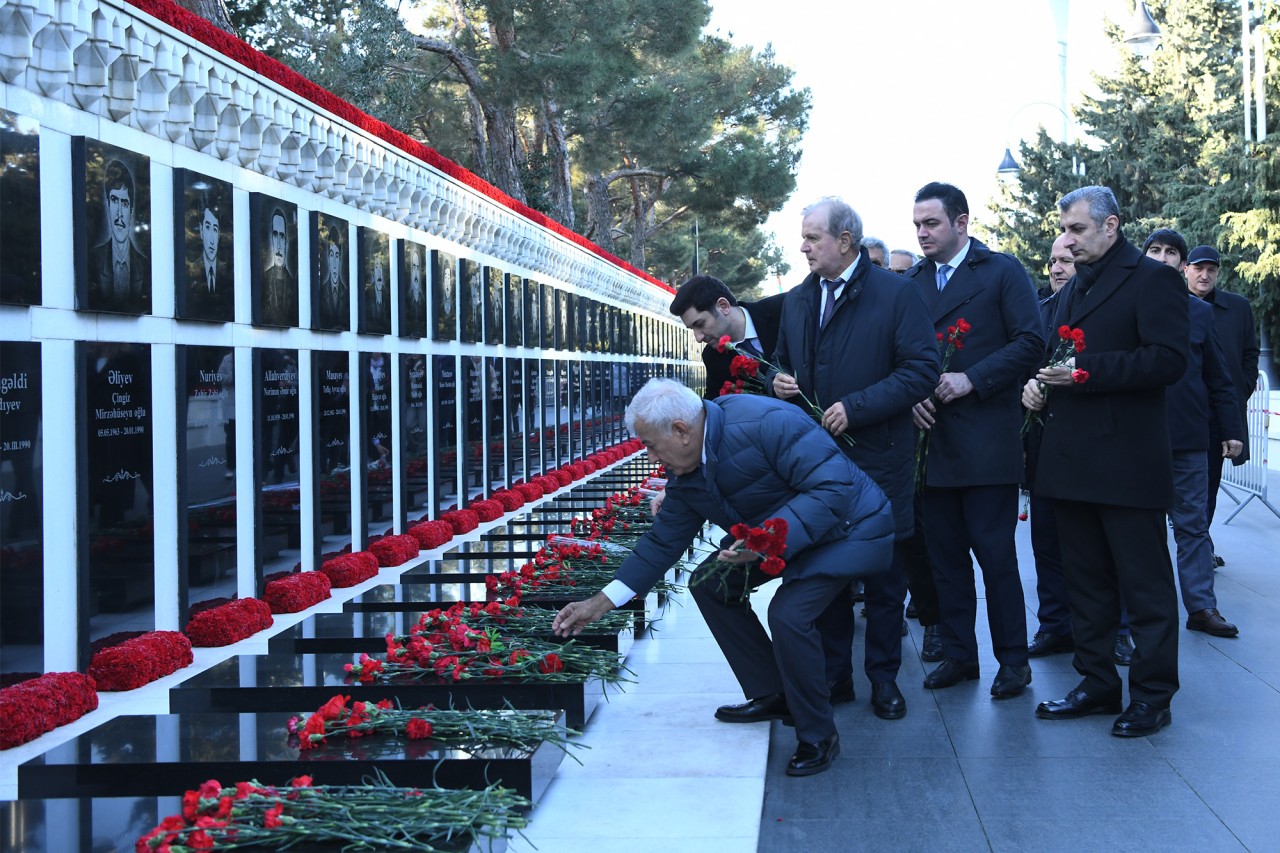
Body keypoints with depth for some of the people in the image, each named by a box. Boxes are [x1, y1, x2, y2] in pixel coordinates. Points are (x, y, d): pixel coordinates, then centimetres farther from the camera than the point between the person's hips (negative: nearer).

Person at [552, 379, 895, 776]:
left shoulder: (766, 422, -30)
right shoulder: (685, 475, -3)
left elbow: (833, 487, -32)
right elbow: (663, 542, 6)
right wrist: (600, 604, 4)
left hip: (845, 524, -9)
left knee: (788, 613, -27)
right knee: (711, 584, 4)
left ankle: (818, 736, -6)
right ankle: (771, 695, 16)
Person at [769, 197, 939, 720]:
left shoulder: (895, 294, -7)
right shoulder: (797, 300, 12)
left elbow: (921, 368, -13)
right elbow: (782, 362, 24)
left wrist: (857, 407, -19)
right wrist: (778, 381, -1)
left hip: (877, 460, -5)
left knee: (884, 576, 5)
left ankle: (884, 678, 15)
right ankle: (834, 674, 21)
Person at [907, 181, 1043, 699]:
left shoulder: (1003, 272, -1)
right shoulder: (912, 282, 14)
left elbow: (1031, 342, -9)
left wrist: (971, 379, -16)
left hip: (987, 440, -5)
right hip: (933, 439, 5)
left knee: (996, 555, -2)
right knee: (945, 556, 9)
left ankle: (1012, 659, 9)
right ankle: (958, 655, 19)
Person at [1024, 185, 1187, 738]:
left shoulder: (1151, 279, -7)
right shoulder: (1073, 288, 19)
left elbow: (1169, 359, -17)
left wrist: (1086, 371, -21)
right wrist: (1041, 384, 4)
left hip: (1127, 461, -8)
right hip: (1072, 461, 9)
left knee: (1145, 586, 0)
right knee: (1086, 583, 14)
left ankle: (1152, 697, 8)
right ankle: (1097, 685, 23)